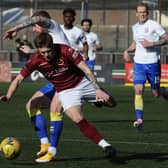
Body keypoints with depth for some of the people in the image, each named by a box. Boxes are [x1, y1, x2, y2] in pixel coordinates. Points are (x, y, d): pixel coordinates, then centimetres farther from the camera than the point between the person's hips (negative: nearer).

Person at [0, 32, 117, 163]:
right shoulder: (35, 61, -20)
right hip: (65, 91, 0)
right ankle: (105, 145, -16)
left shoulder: (66, 51, -27)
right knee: (78, 120, -23)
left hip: (83, 82, 0)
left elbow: (86, 70, -21)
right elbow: (19, 79, -13)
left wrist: (98, 89, -25)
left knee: (110, 103, 8)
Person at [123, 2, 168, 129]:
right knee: (138, 90, -12)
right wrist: (127, 50, 8)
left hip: (153, 63, -4)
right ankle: (139, 119, -13)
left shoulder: (154, 25, -7)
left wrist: (152, 44, -19)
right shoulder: (135, 27, 11)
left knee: (156, 93, 3)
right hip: (139, 63, 4)